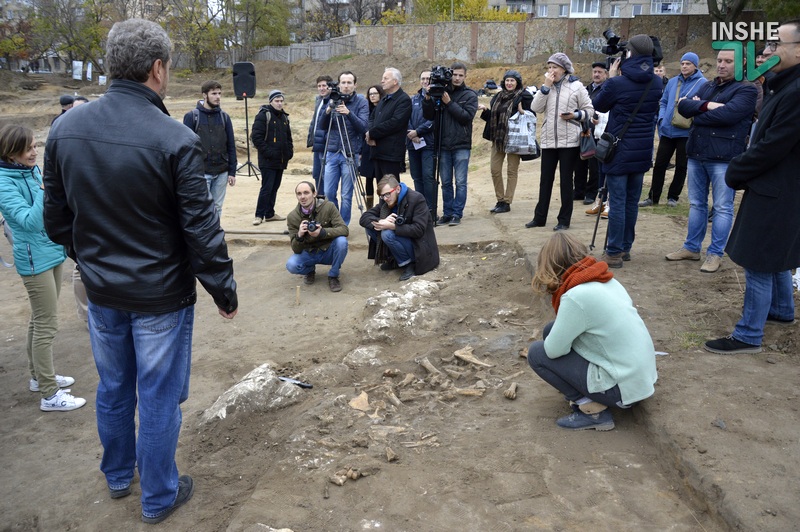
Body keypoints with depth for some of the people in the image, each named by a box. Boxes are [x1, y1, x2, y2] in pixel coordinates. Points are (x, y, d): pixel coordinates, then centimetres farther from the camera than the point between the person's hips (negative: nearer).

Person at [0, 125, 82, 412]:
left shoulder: (33, 170, 4)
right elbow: (30, 221, -28)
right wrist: (48, 189, -33)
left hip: (53, 253, 8)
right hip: (35, 260, -8)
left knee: (40, 321, 18)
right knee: (46, 326, -3)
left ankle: (39, 376, 33)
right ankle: (49, 394, 6)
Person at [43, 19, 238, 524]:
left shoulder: (65, 128, -5)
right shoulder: (175, 139, -22)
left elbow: (56, 217, 5)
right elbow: (202, 230, -19)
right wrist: (225, 291, -6)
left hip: (100, 291, 6)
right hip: (160, 296, -5)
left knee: (113, 388, 24)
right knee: (158, 398, 11)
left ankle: (118, 476, 46)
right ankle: (159, 498, 31)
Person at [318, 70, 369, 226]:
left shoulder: (362, 102, -1)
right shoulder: (333, 100, 9)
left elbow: (363, 127, -12)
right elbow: (322, 127, 6)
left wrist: (349, 113, -27)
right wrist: (327, 111, -12)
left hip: (350, 155, -3)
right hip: (332, 153, 3)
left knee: (346, 195, 0)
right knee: (329, 193, 5)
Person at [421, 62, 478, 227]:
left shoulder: (470, 95, 2)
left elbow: (467, 116, -12)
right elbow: (428, 116, 3)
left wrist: (449, 103, -16)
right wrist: (428, 99, -12)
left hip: (461, 145, -2)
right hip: (443, 145, 2)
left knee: (460, 182, 0)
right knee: (446, 182, 9)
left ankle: (457, 214, 7)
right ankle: (447, 213, 17)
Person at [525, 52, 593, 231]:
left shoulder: (576, 86, -1)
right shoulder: (547, 87, 11)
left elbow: (589, 110, 1)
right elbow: (536, 108, -3)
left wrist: (575, 115, -17)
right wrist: (546, 86, -8)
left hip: (569, 141, -4)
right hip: (548, 141, 4)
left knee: (566, 180, 3)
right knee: (545, 180, 9)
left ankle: (564, 220, 11)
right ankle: (539, 217, 18)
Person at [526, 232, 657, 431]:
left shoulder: (576, 296, -24)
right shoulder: (605, 280, 2)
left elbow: (553, 350, -15)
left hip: (624, 387, -8)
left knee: (538, 352, -3)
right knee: (552, 331, 10)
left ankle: (593, 410, -1)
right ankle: (586, 393, 15)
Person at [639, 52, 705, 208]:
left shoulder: (702, 83, -4)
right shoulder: (672, 82, 10)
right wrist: (661, 118, 0)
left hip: (686, 132, -4)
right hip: (667, 131, 4)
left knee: (681, 166, 7)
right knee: (659, 164, 6)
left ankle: (673, 196, 19)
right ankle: (653, 196, 14)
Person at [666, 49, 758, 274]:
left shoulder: (746, 90, -5)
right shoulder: (707, 86, 15)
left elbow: (727, 114, -21)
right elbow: (683, 106, 2)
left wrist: (697, 113, -7)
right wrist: (706, 105, -15)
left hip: (724, 156, -6)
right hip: (696, 153, 7)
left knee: (722, 208, 2)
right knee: (696, 204, 14)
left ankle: (715, 253, 9)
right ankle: (692, 247, 24)